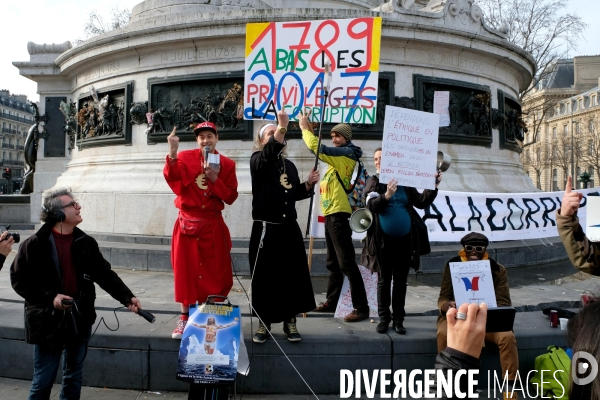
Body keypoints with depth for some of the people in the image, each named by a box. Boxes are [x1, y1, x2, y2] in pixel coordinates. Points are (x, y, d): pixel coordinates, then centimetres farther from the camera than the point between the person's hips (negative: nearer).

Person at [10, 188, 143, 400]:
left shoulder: (86, 243, 0)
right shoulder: (34, 245, -11)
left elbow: (105, 274, 3)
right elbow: (19, 280, -8)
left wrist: (127, 297, -8)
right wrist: (50, 297, -18)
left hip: (80, 319, 4)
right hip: (48, 321, -4)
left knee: (74, 375, 16)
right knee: (43, 379, 7)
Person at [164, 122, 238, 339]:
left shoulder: (227, 164, 3)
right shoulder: (185, 157, -2)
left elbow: (230, 197, -2)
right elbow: (172, 179, -20)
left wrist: (215, 179, -16)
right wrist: (172, 153, -33)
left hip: (213, 225, 1)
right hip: (187, 223, -1)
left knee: (216, 272, 4)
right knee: (185, 270, 5)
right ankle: (185, 318, 17)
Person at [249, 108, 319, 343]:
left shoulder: (290, 165, 15)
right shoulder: (258, 161, -2)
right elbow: (270, 152, -26)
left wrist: (309, 184, 5)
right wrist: (281, 126, -38)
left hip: (290, 228, 5)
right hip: (265, 229, -5)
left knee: (294, 275, 5)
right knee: (265, 277, 0)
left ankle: (290, 323, 18)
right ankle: (264, 324, 15)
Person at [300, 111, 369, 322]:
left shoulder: (347, 153, -11)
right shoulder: (338, 155, 17)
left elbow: (317, 148, -21)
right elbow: (321, 150, 22)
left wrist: (304, 128, -8)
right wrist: (308, 128, 11)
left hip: (338, 213, -10)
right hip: (331, 213, 10)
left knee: (346, 262, -10)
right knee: (333, 262, 16)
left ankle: (361, 308, -6)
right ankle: (331, 302, 27)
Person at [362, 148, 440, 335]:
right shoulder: (373, 181, 0)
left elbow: (421, 202, 3)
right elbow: (371, 204, -16)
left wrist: (432, 187, -13)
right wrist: (386, 196, -35)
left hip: (404, 240, 2)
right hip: (384, 240, -2)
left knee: (400, 280, 9)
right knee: (384, 280, 6)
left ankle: (398, 319, 17)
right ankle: (384, 317, 15)